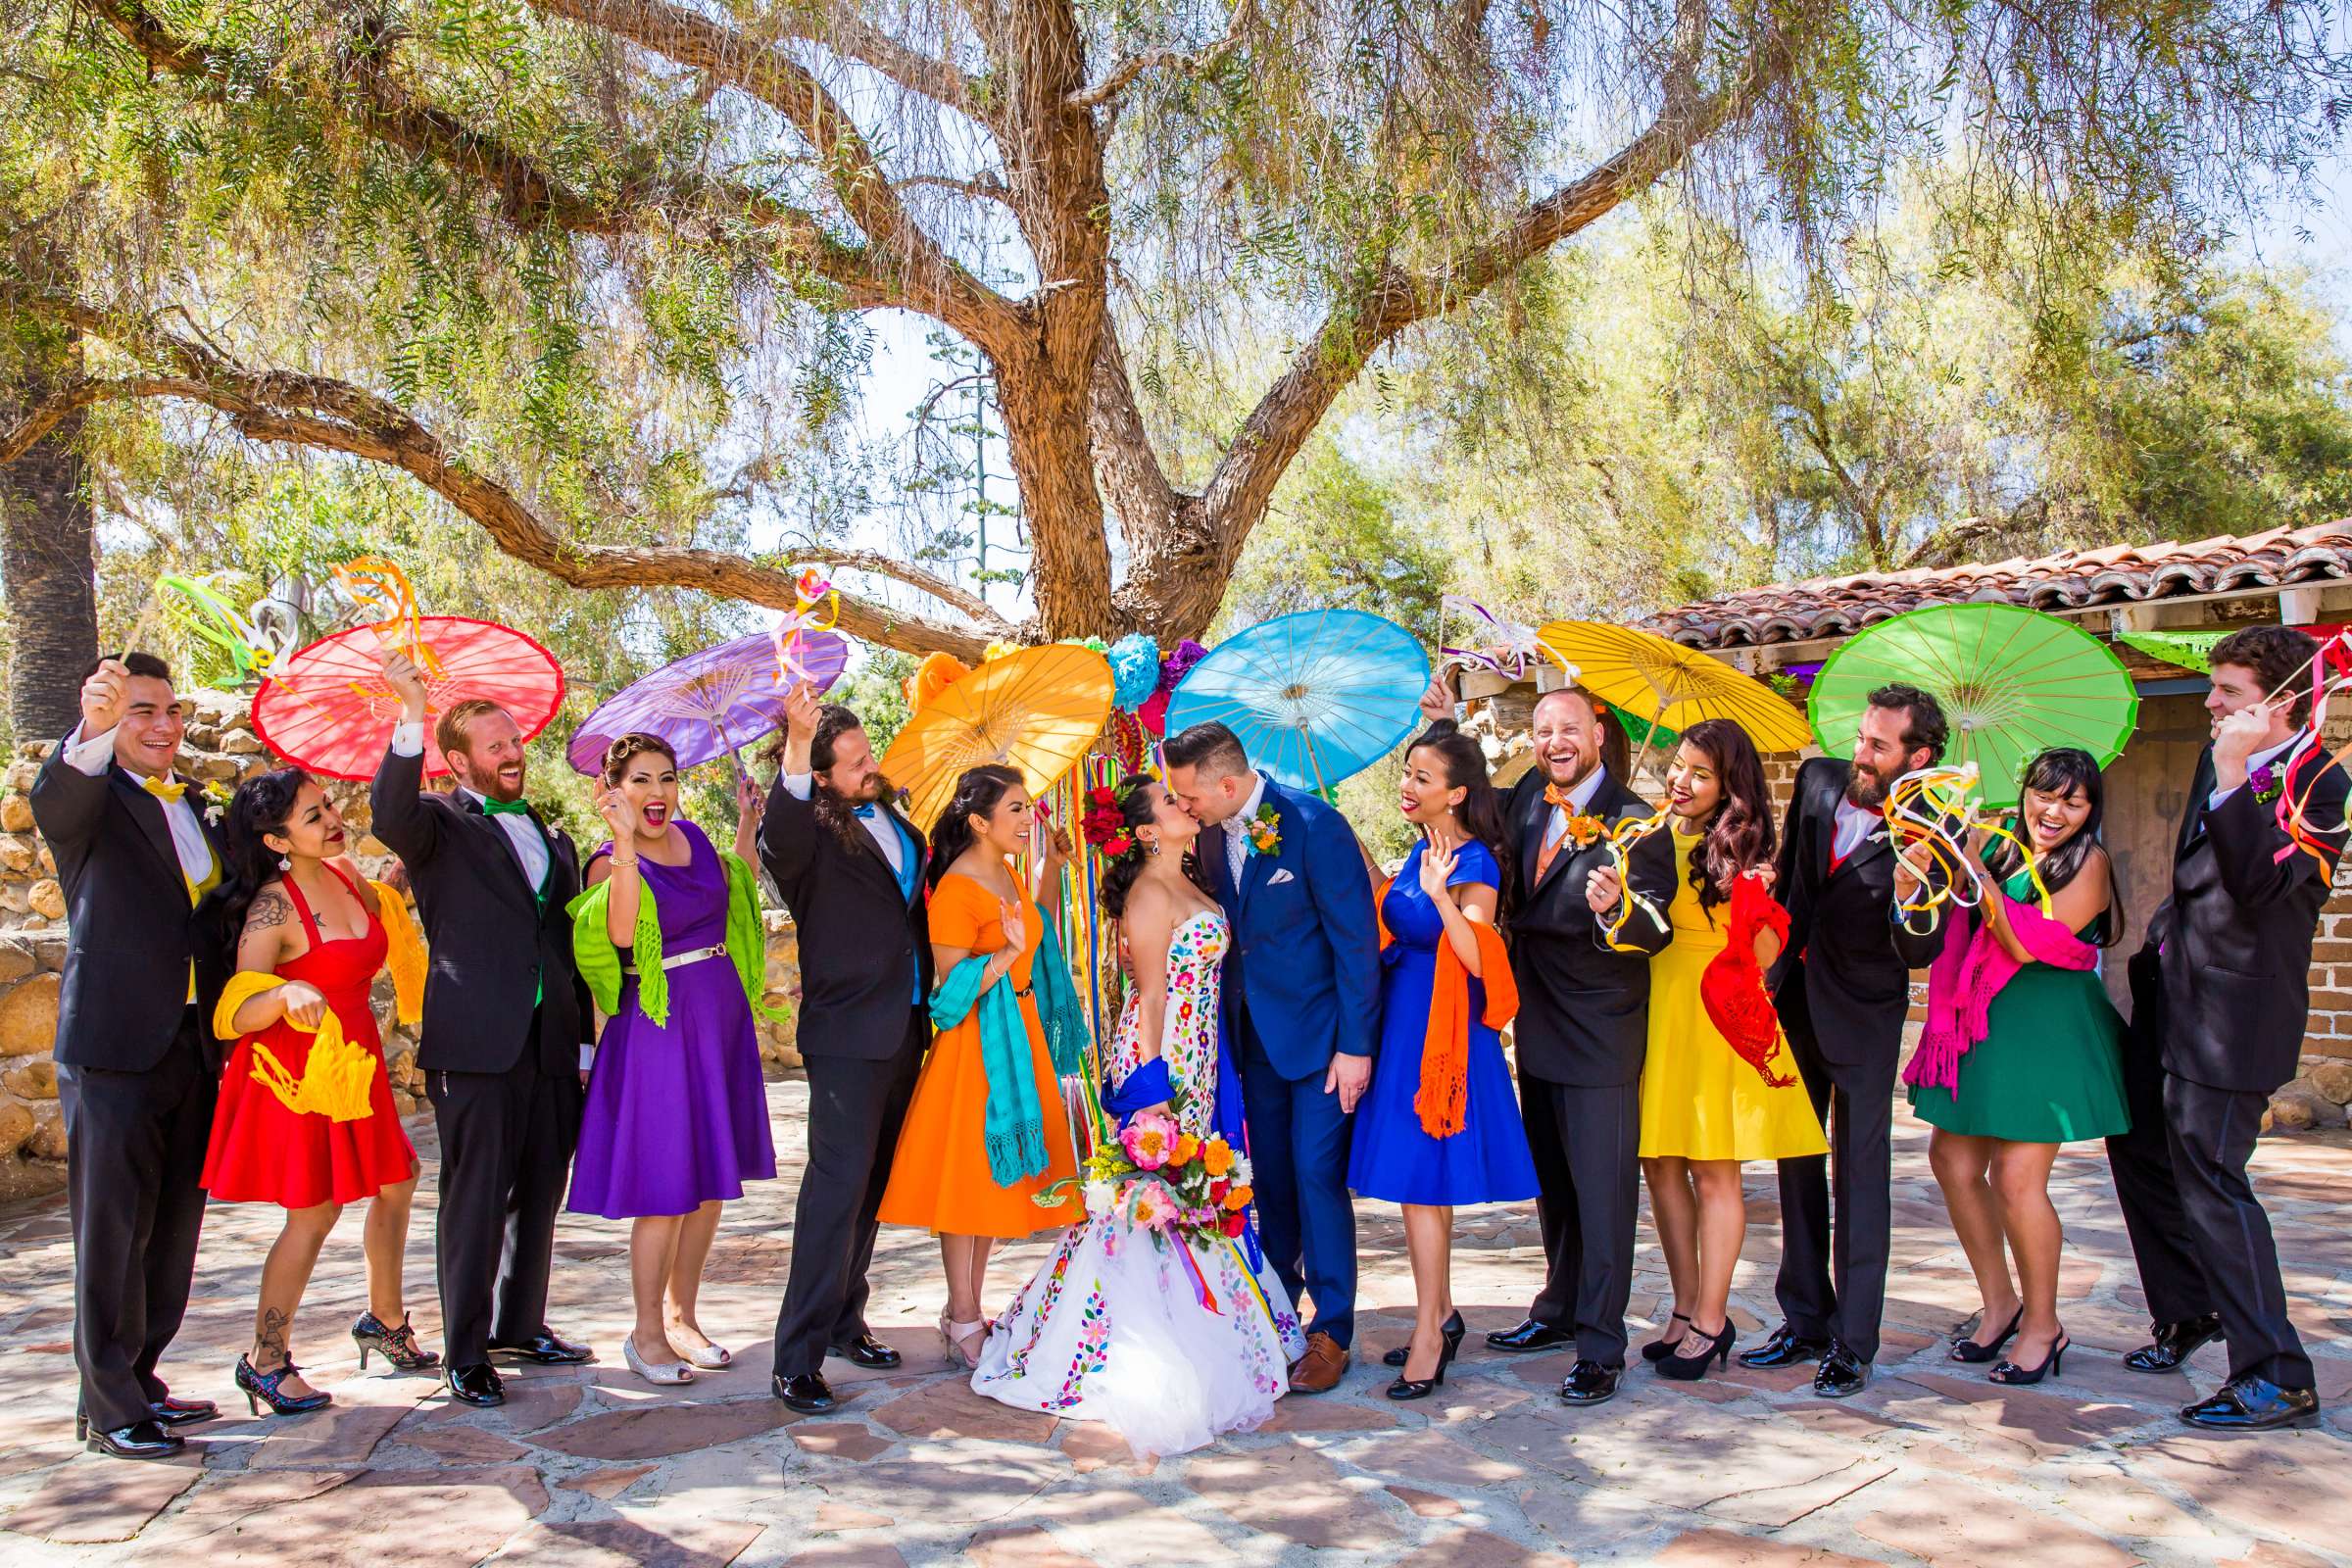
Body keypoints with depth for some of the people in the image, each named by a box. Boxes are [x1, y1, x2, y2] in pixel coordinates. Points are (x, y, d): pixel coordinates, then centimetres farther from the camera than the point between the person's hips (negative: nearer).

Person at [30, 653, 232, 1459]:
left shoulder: (198, 811, 16)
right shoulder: (91, 800, -4)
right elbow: (52, 800, -30)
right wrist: (95, 731, -51)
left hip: (193, 1051, 7)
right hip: (115, 1051, -6)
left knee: (171, 1231, 14)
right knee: (112, 1232, 1)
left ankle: (140, 1378, 27)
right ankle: (108, 1406, 12)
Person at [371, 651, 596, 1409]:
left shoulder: (549, 836, 18)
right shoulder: (439, 827, 1)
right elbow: (389, 814, -24)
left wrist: (584, 1040, 16)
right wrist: (411, 716, -35)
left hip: (549, 1043, 6)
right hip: (475, 1046, -6)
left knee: (539, 1194, 13)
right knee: (475, 1200, -1)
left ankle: (521, 1324, 28)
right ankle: (464, 1354, 8)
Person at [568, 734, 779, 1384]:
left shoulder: (693, 836, 8)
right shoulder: (609, 862, -9)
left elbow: (739, 892, 24)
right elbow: (622, 931, -29)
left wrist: (748, 824, 17)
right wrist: (625, 843, -32)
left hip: (722, 1019, 7)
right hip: (659, 1029, -7)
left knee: (712, 1180, 12)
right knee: (665, 1187, -3)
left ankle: (682, 1316, 26)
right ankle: (646, 1333, 13)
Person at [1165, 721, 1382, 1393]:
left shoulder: (1315, 826, -19)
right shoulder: (1214, 834, 1)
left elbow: (1356, 940, -17)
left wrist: (1354, 1046, -17)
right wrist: (1231, 1023, 5)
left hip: (1321, 1033, -6)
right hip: (1256, 1034, 6)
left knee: (1316, 1174, -6)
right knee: (1271, 1176, 14)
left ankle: (1330, 1332, 6)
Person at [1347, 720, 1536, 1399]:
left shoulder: (1476, 864, -14)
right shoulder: (1422, 851, 10)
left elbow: (1478, 961, -23)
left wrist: (1439, 895, -34)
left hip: (1440, 1033, -9)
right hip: (1402, 1025, 9)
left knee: (1420, 1178, -6)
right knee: (1424, 1178, 14)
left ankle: (1428, 1338, 3)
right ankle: (1442, 1316, 26)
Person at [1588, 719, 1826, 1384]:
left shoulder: (1738, 850, -2)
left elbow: (1766, 955, -7)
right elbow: (1630, 934, 7)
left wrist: (1754, 899, -23)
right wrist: (1610, 906, -12)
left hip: (1716, 1016, -4)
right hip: (1653, 1009, 4)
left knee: (1713, 1170, 1)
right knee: (1661, 1166, 8)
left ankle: (1710, 1320, 12)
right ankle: (1688, 1310, 21)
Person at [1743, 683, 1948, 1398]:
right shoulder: (1818, 780, -1)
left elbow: (1919, 952, -20)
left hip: (1862, 1015, -6)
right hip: (1793, 999, 6)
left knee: (1860, 1173, -1)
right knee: (1798, 1168, 14)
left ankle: (1852, 1343, 9)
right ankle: (1805, 1321, 27)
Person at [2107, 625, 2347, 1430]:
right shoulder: (2222, 759, 10)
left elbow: (2259, 882, -30)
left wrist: (2232, 774, -30)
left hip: (2233, 1010, -9)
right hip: (2172, 993, 9)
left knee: (2208, 1179, -7)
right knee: (2138, 1147, 19)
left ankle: (2276, 1378, 4)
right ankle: (2187, 1313, 37)